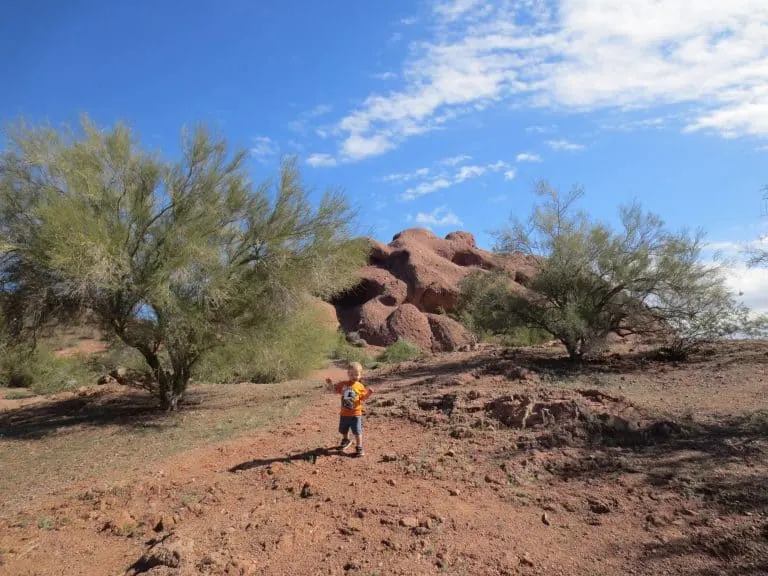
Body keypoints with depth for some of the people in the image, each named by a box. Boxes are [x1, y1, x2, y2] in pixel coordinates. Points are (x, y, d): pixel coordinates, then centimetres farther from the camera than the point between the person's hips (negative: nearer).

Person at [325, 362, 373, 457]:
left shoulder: (360, 386, -6)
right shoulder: (343, 384, 1)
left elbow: (363, 398, -6)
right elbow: (334, 390, 6)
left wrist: (368, 394, -25)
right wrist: (330, 384, -12)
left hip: (355, 414, -4)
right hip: (344, 413, 4)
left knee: (357, 431, -5)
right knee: (343, 430, 20)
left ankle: (359, 447, 8)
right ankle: (346, 440, 47)